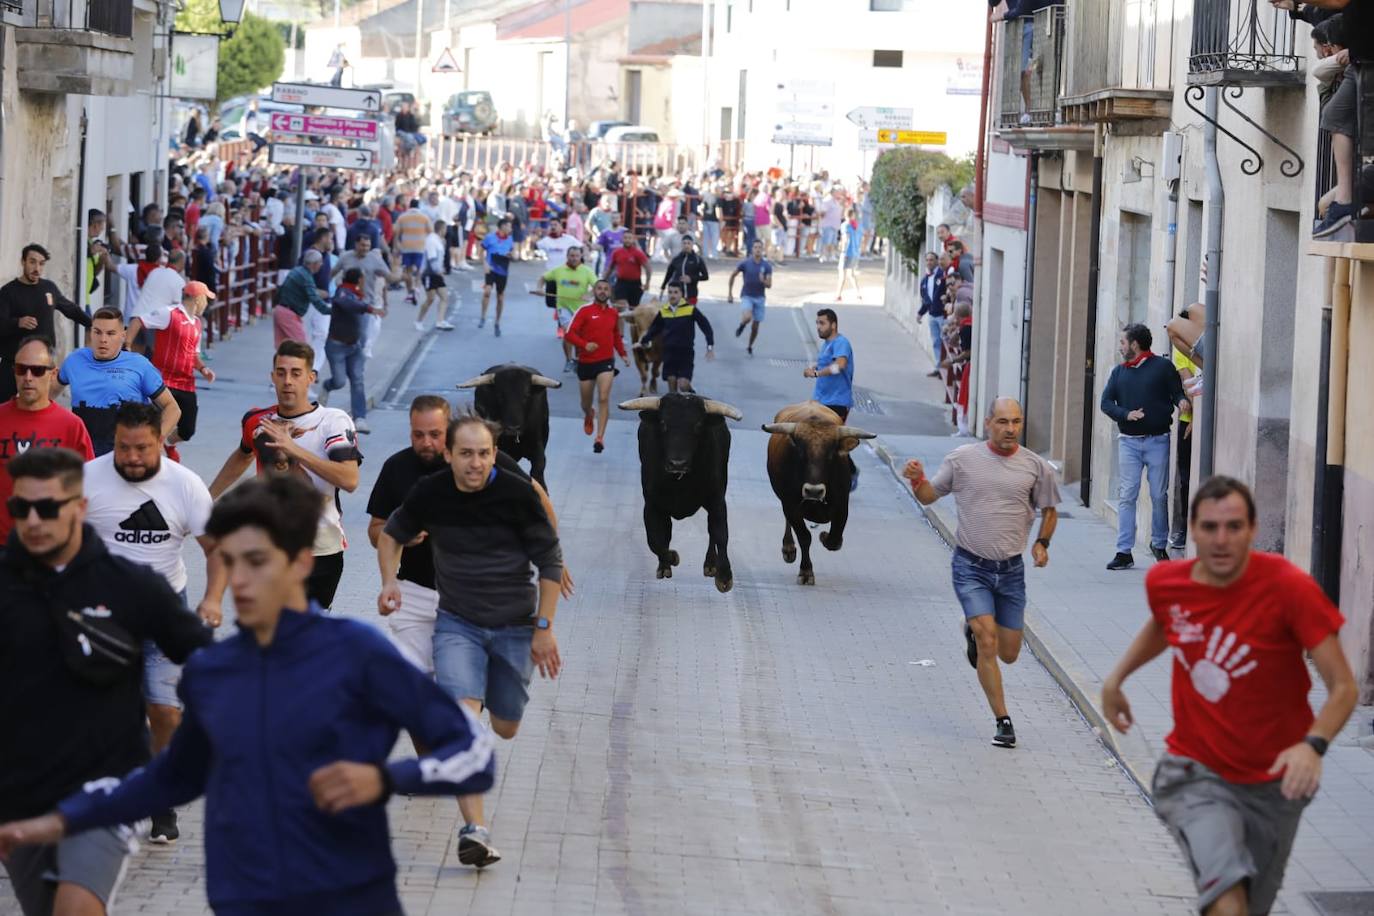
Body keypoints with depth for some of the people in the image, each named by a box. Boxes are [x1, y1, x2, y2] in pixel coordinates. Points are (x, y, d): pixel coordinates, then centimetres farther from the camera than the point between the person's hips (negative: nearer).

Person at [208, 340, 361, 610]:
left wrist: (294, 449, -31)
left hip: (322, 553, -3)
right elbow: (243, 456, 27)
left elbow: (349, 480, -27)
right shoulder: (257, 421, 3)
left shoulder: (334, 421, -11)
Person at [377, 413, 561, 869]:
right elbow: (391, 533, 12)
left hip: (514, 626, 0)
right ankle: (475, 830, -27)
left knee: (505, 728, 13)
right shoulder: (429, 494, -9)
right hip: (457, 622, 0)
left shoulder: (517, 493, -14)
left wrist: (544, 628, -8)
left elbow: (550, 561, -5)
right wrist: (390, 581, -5)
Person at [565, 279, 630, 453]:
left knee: (604, 398, -16)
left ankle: (600, 437, -15)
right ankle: (588, 417, 50)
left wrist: (623, 354, 14)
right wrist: (584, 345, -26)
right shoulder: (585, 311, -6)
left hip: (606, 361, 1)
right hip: (585, 362, -1)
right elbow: (569, 334, -11)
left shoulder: (614, 313, 7)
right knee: (586, 402, 13)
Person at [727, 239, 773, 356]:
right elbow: (732, 276, 6)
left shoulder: (767, 266, -3)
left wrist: (763, 281, -30)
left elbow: (769, 285, -7)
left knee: (755, 325, 4)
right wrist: (730, 293, 5)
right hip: (747, 296, -2)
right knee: (748, 317, -29)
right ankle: (741, 326, 6)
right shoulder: (745, 263, -6)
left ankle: (750, 347, 25)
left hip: (759, 297, 2)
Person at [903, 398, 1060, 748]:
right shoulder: (962, 459, -2)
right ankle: (1003, 722, -5)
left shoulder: (1036, 466, 1)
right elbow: (928, 496, 8)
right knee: (988, 644, -15)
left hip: (1011, 571, 3)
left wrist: (1042, 543, -1)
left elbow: (1049, 510, 16)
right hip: (971, 566, -3)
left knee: (1008, 653, 8)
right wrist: (917, 480, -14)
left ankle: (974, 630, 42)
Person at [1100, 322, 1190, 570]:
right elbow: (1106, 402, 7)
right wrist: (1126, 414, -11)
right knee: (1127, 496, -3)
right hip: (1129, 442, 2)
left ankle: (1159, 544, 20)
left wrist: (1182, 400, -20)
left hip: (1157, 440, -2)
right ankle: (1124, 552, -3)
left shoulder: (1163, 367, 3)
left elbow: (1177, 391, 4)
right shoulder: (1119, 372, 13)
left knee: (1159, 496, 2)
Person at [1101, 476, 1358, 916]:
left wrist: (1313, 744, -37)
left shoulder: (1290, 587, -19)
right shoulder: (1164, 582, -6)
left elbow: (1343, 687, -21)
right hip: (1194, 771, 0)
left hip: (1273, 781, 0)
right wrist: (1116, 678, 18)